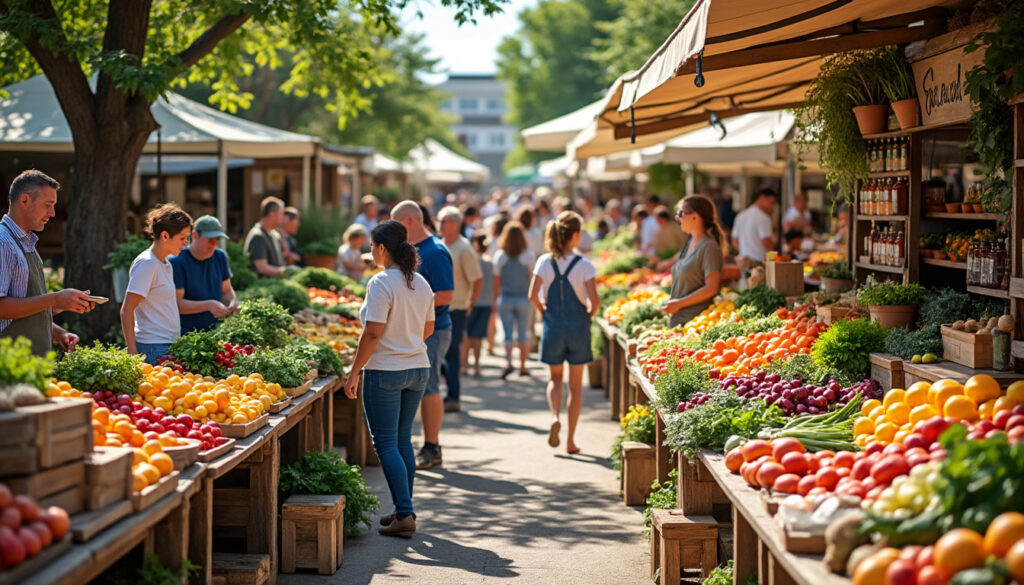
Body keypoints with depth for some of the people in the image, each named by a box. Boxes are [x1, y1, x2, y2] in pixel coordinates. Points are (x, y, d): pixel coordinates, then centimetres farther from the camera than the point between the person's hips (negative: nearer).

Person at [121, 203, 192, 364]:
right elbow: (126, 310, -14)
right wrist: (133, 352, -19)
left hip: (169, 345, 8)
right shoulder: (147, 264, -11)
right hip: (154, 349, -8)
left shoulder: (166, 264, 16)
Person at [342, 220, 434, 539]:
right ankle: (404, 509, 21)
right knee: (403, 441, 16)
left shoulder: (381, 283, -16)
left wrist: (354, 371, -13)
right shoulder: (421, 283, 7)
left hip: (385, 371, -7)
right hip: (418, 369, 7)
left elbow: (372, 333, -20)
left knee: (386, 444, -2)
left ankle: (405, 515, -6)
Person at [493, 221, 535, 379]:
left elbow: (496, 281, 1)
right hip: (524, 299, 0)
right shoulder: (528, 255, -6)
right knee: (523, 334, 12)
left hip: (505, 299, 1)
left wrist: (495, 300, 9)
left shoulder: (499, 256, -2)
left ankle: (508, 362, -18)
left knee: (508, 334, 2)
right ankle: (523, 366, 17)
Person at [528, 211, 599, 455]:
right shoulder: (584, 265, -9)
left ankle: (554, 416, -9)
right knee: (575, 384, 10)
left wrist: (545, 312, 8)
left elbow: (533, 295, -9)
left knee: (555, 378, 20)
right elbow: (594, 300, -15)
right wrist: (589, 315, 5)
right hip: (578, 327, -1)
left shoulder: (544, 262, -4)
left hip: (553, 326, 2)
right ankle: (571, 439, 12)